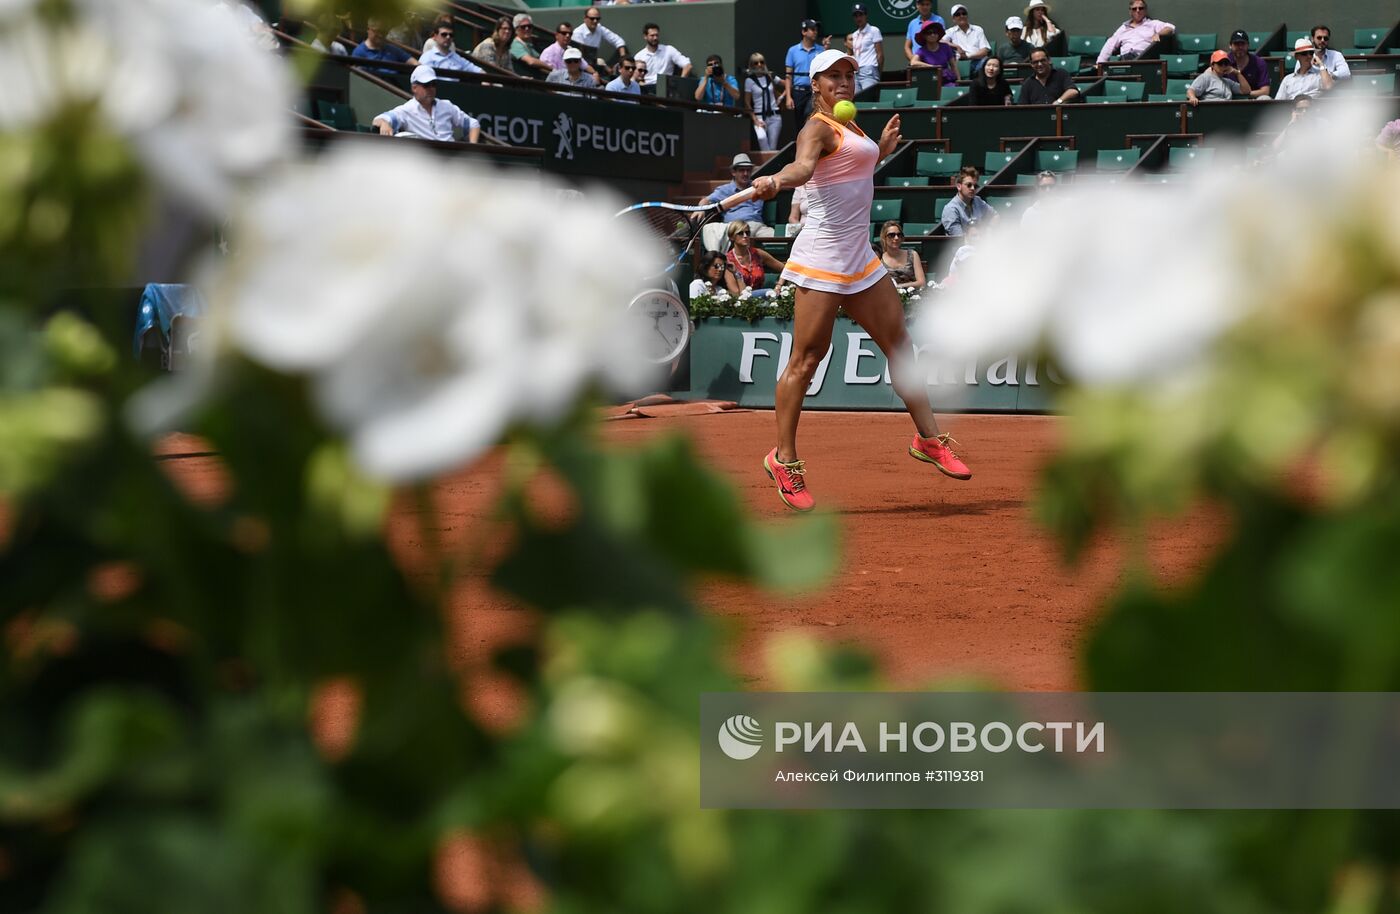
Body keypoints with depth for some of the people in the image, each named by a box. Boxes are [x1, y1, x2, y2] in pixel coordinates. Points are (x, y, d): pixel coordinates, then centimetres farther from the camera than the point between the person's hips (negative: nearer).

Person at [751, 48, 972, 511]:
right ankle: (784, 459, 2)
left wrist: (880, 150, 28)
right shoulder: (817, 128, -11)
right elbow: (804, 165, -34)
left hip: (860, 259, 9)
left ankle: (929, 438, 24)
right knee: (807, 359, -7)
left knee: (899, 346, 13)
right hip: (822, 259, -9)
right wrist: (777, 180, -54)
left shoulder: (850, 126, 16)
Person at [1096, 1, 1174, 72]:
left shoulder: (1153, 24, 20)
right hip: (1124, 58, 3)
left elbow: (1171, 28, 7)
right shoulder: (1123, 27, 31)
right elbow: (1110, 46, 28)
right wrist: (1100, 63, 15)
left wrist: (1158, 34, -14)